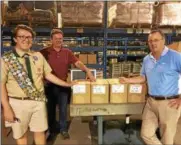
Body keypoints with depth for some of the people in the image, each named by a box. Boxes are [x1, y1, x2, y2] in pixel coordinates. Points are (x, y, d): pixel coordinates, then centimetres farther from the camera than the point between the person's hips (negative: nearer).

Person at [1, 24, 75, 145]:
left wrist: (67, 84, 6)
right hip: (18, 103, -2)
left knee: (40, 131, 16)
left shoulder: (38, 56, 3)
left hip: (38, 101, 3)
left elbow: (48, 75, 8)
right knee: (21, 135, 14)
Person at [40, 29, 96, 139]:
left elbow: (78, 63, -8)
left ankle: (63, 129, 29)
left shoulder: (67, 52, 0)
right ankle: (51, 130, 35)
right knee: (50, 108, 15)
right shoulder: (44, 52, -6)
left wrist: (88, 71, -23)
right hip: (50, 85, -1)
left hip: (63, 85, 1)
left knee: (63, 109, 11)